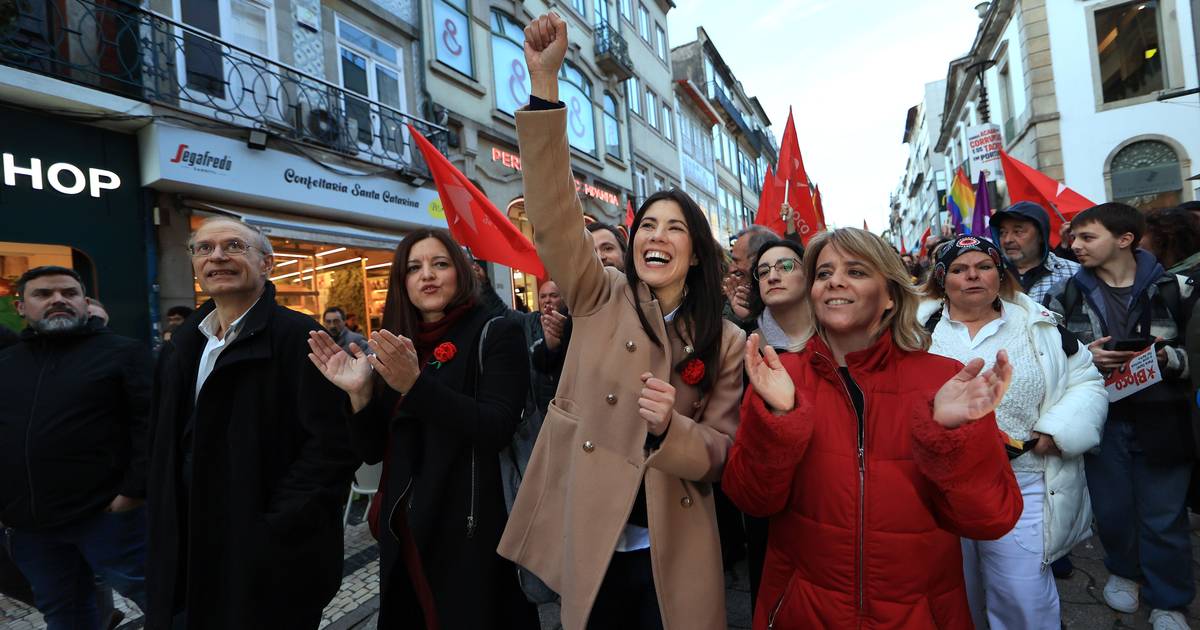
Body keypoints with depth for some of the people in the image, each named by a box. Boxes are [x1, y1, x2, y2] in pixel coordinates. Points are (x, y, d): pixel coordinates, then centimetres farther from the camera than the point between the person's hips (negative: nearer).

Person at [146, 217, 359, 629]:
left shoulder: (298, 337, -15)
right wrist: (165, 539, 12)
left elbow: (333, 444, -21)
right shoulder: (182, 346, 9)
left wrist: (276, 530, -20)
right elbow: (165, 450, 17)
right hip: (186, 553, 7)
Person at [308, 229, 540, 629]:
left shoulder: (494, 334, -8)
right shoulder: (397, 346, 7)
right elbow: (373, 451, 5)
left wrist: (416, 384, -27)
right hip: (405, 530, 5)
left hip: (473, 532, -5)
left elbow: (497, 429, -21)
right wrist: (359, 392, -12)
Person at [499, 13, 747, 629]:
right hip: (590, 543, 0)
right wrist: (544, 82, -23)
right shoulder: (602, 301, -4)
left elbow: (717, 453, -1)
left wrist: (669, 427, -24)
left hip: (672, 555, 0)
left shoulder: (724, 342, -2)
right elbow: (555, 215, -16)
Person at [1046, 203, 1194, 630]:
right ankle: (1124, 571, 40)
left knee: (1164, 517, 10)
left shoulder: (1173, 288, -4)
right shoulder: (1068, 294, 0)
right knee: (1112, 509, 15)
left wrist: (1169, 358, -18)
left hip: (1161, 420, -1)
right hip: (1100, 420, 1)